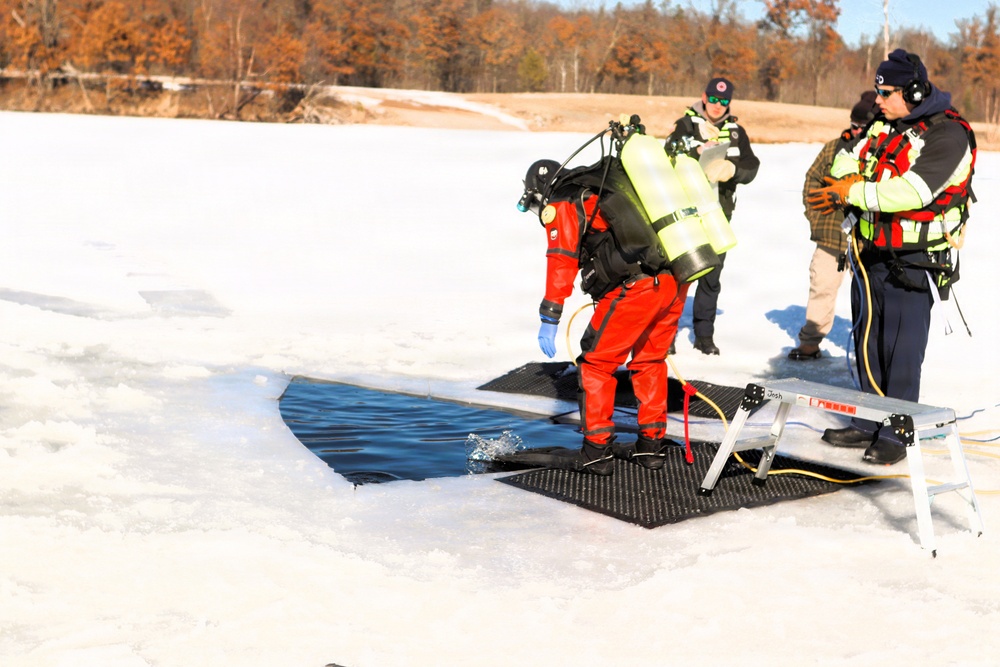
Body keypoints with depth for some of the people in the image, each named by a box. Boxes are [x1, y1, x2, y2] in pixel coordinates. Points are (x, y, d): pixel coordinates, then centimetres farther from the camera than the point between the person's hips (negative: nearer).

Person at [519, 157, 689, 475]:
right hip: (676, 281, 8)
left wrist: (549, 320, -8)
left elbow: (562, 261, -6)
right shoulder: (607, 188, 29)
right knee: (650, 359, 23)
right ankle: (652, 445, 27)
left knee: (596, 362, 6)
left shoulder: (561, 205, 6)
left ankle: (597, 452, 7)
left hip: (636, 286, -8)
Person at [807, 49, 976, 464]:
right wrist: (855, 177, -12)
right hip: (870, 254, 8)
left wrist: (854, 192, -19)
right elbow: (845, 163, 12)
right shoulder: (885, 125, 10)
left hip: (912, 264, -8)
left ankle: (895, 435, 6)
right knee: (867, 344, 14)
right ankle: (868, 425, 26)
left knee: (901, 350, -4)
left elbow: (912, 192, -25)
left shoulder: (948, 135, -16)